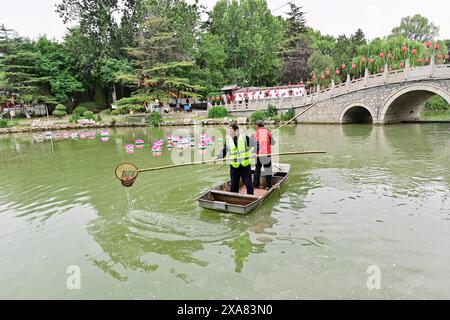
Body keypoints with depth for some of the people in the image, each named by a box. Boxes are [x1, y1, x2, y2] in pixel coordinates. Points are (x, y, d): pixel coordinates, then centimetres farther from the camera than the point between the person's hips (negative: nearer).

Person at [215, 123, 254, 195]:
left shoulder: (245, 137, -7)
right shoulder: (228, 140, 0)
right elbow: (224, 151, 2)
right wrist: (218, 157, -15)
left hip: (245, 165, -2)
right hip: (234, 166, 2)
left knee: (248, 184, 3)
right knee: (234, 185, 10)